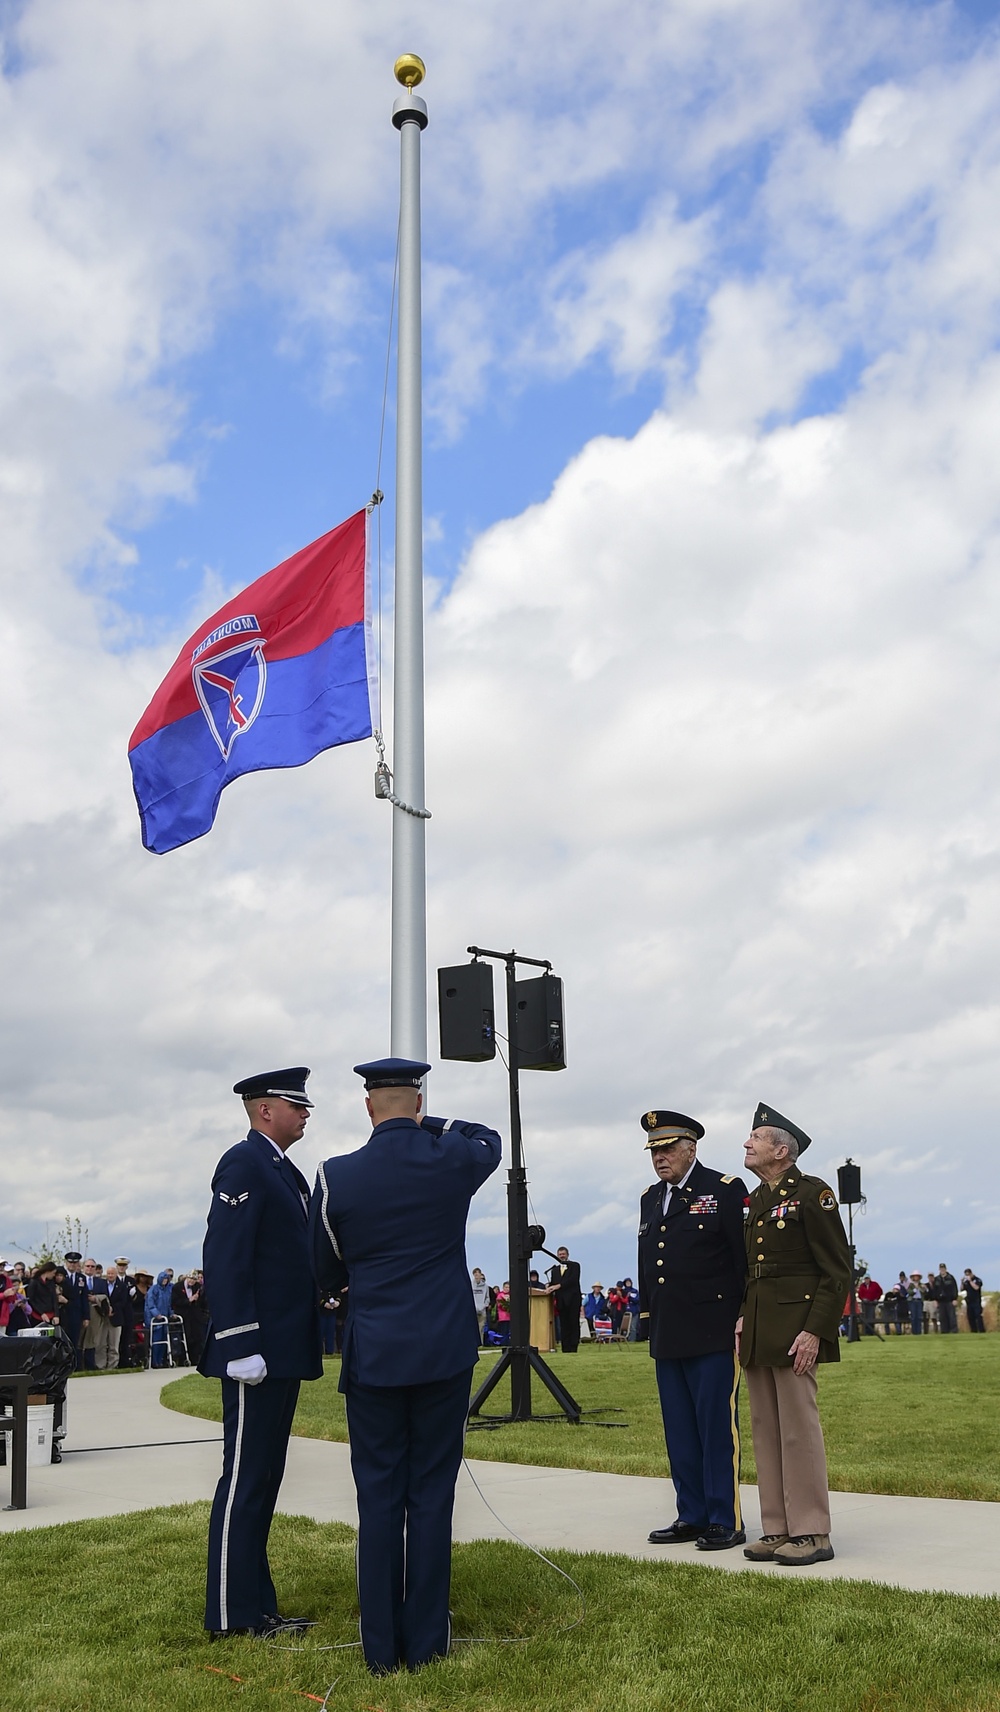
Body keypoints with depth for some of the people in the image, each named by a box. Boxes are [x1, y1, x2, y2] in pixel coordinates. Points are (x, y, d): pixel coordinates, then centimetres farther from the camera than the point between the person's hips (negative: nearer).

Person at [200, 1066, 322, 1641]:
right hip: (258, 1351, -10)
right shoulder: (244, 1164, -13)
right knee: (245, 1481, -1)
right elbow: (225, 1261, -20)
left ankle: (258, 1606, 22)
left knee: (263, 1480, 14)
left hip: (285, 1351, 10)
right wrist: (242, 1347, -22)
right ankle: (232, 1615, 8)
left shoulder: (285, 1171, 17)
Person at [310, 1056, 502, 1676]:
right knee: (432, 1496, 8)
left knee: (379, 1498, 9)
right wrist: (426, 1124, 14)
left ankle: (381, 1647, 15)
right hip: (445, 1352, 0)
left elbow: (328, 1274, 5)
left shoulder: (336, 1177, -8)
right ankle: (425, 1641, 14)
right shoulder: (454, 1158, -7)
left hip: (373, 1355, 0)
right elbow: (490, 1138, 19)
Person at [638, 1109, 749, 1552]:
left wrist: (742, 1320, -8)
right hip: (667, 1337, 7)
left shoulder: (725, 1190, -5)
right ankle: (692, 1516, 22)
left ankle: (726, 1521, 8)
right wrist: (648, 1315, 16)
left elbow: (745, 1260, -7)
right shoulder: (650, 1199, 15)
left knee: (718, 1429, -1)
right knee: (679, 1432, 12)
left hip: (713, 1333, -7)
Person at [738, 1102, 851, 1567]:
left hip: (795, 1330, -8)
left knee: (799, 1429, -4)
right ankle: (778, 1529, 17)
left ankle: (811, 1533, 5)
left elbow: (837, 1271, -11)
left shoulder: (812, 1192, -7)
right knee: (766, 1432, 10)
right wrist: (743, 1318, 10)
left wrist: (815, 1331, -17)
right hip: (757, 1334, 8)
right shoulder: (755, 1201, 17)